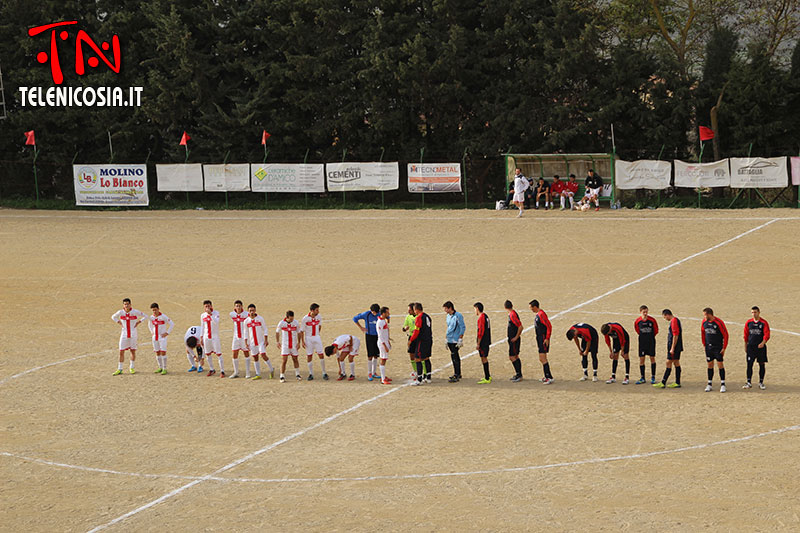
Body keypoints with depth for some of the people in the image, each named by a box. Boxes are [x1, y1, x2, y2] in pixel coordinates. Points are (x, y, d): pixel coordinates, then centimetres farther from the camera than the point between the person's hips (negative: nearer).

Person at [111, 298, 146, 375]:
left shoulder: (135, 312, -7)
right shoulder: (120, 312, -2)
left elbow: (145, 316, 5)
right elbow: (113, 317, 17)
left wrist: (138, 322, -5)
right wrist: (119, 322, 4)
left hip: (133, 334, -1)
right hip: (124, 334, 1)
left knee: (133, 351, 6)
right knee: (121, 351, -1)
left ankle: (132, 368, 19)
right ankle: (119, 369, 4)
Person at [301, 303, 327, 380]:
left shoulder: (319, 317, -4)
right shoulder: (305, 319, -13)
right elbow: (302, 331, -6)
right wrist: (303, 341, -7)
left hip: (317, 338, 2)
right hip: (308, 339, -2)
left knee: (321, 355, -2)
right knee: (309, 356, 2)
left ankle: (324, 373, 7)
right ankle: (311, 374, 12)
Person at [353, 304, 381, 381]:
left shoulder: (380, 314, -4)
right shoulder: (366, 314, -12)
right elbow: (355, 318, -3)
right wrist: (361, 328, -3)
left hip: (377, 336, 3)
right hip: (369, 336, -3)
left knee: (376, 355, 7)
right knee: (370, 355, -6)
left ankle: (374, 373, 16)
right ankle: (369, 373, 2)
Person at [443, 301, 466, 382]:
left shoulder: (458, 316, -12)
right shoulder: (448, 316, 13)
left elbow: (463, 327, -13)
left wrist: (460, 339, -16)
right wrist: (446, 337, 22)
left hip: (455, 340, -8)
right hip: (450, 340, 8)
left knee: (454, 357, -12)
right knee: (455, 356, 16)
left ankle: (456, 376, -12)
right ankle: (458, 374, 26)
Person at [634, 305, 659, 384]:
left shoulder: (652, 320, -9)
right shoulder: (637, 321, -6)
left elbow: (656, 331, 3)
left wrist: (650, 336, 8)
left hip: (651, 342, -1)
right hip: (642, 342, 1)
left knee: (652, 358, 4)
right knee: (641, 359, 0)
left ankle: (653, 377, 13)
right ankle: (642, 378, 8)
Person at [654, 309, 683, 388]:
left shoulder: (674, 321, -17)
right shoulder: (676, 320, 15)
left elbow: (675, 336, -22)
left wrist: (672, 348, -21)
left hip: (674, 346, -10)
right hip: (678, 347, 10)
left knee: (669, 363, -8)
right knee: (676, 363, 11)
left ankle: (663, 383, -7)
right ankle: (677, 383, 14)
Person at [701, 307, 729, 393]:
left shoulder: (718, 322, -15)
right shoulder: (704, 322, 2)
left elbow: (725, 335, -10)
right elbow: (702, 332, 17)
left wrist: (724, 348, -11)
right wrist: (704, 344, 12)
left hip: (718, 347, -5)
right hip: (708, 347, 5)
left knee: (720, 364, -5)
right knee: (710, 365, 7)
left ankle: (723, 385, 0)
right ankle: (709, 385, 13)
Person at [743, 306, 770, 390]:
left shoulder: (764, 323, -2)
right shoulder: (748, 323, 7)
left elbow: (767, 334, -10)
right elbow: (746, 335, 12)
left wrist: (763, 343, -28)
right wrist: (745, 347, 11)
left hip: (761, 347, -2)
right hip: (751, 347, 2)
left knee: (762, 364, 4)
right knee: (749, 364, -5)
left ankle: (761, 382, 14)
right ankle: (749, 383, -2)